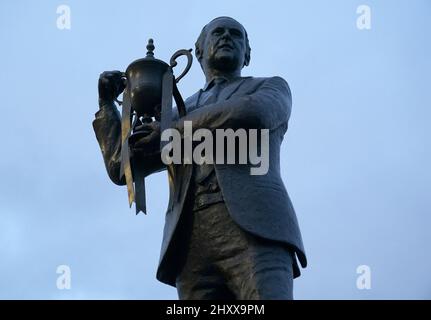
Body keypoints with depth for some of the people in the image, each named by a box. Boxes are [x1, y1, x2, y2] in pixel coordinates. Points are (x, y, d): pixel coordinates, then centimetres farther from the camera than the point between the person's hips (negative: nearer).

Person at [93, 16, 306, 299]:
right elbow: (122, 169, 31)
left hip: (254, 230, -4)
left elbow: (252, 115, -2)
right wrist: (107, 102, 28)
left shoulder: (273, 88, 24)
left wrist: (170, 131, 7)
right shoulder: (177, 116, 37)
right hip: (193, 241, 4)